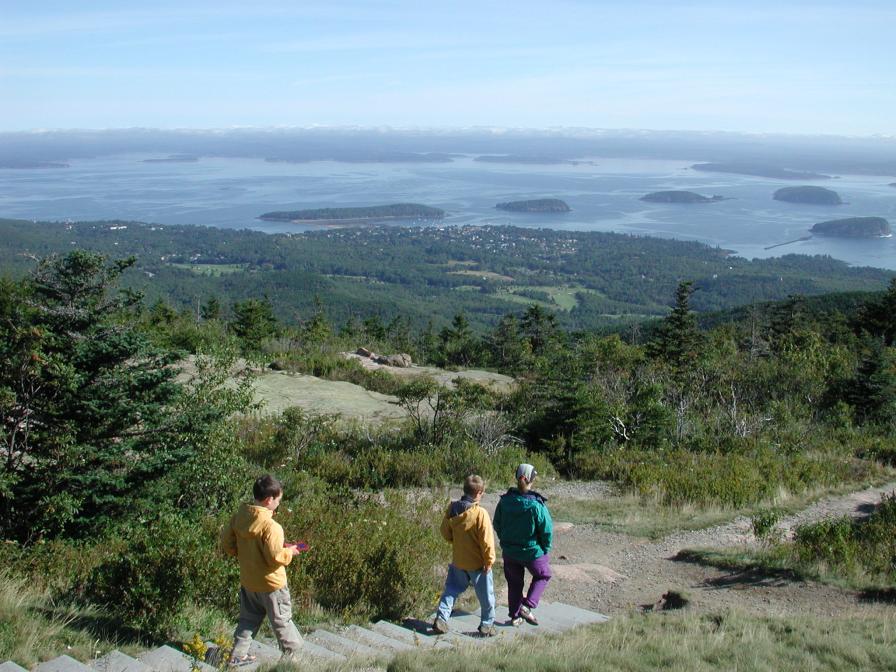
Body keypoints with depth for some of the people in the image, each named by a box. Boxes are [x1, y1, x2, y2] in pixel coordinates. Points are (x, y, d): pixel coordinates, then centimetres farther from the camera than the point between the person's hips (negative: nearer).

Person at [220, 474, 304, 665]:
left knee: (248, 619, 23)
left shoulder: (239, 516, -7)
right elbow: (275, 558, -27)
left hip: (247, 581, 6)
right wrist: (289, 552, -7)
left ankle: (238, 655, 28)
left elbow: (226, 542, 3)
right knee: (282, 621, 12)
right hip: (270, 584, -6)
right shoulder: (271, 527, -28)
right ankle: (294, 654, 27)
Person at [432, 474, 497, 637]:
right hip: (477, 563, -5)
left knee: (451, 589, 21)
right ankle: (487, 625, 23)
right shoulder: (480, 513, -24)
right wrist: (489, 561, -10)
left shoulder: (452, 509, -6)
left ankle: (441, 619, 14)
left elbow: (445, 532, 5)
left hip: (458, 561, 5)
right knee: (486, 595, 13)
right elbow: (487, 540, -21)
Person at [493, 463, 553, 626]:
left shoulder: (504, 501, -11)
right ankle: (527, 607, 10)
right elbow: (547, 530, -18)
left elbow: (497, 525, 2)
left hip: (509, 552, 4)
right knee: (543, 576, 22)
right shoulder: (536, 505, -25)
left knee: (514, 583, 22)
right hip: (533, 551, -4)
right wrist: (545, 549, 0)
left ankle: (515, 616, 31)